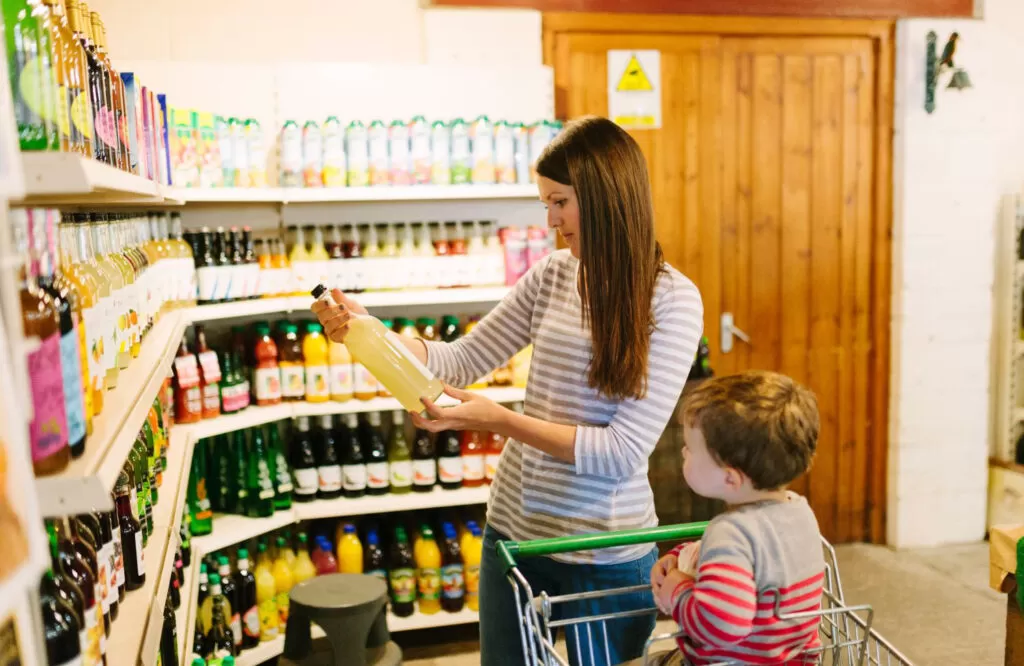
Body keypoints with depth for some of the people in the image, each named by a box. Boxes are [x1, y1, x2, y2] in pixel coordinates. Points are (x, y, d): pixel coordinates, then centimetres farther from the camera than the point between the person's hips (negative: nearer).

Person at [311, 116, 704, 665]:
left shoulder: (672, 299, -15)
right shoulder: (553, 274, -2)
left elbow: (624, 450, -20)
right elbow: (463, 360, 4)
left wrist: (499, 421, -26)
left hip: (606, 553, -4)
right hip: (513, 528, 4)